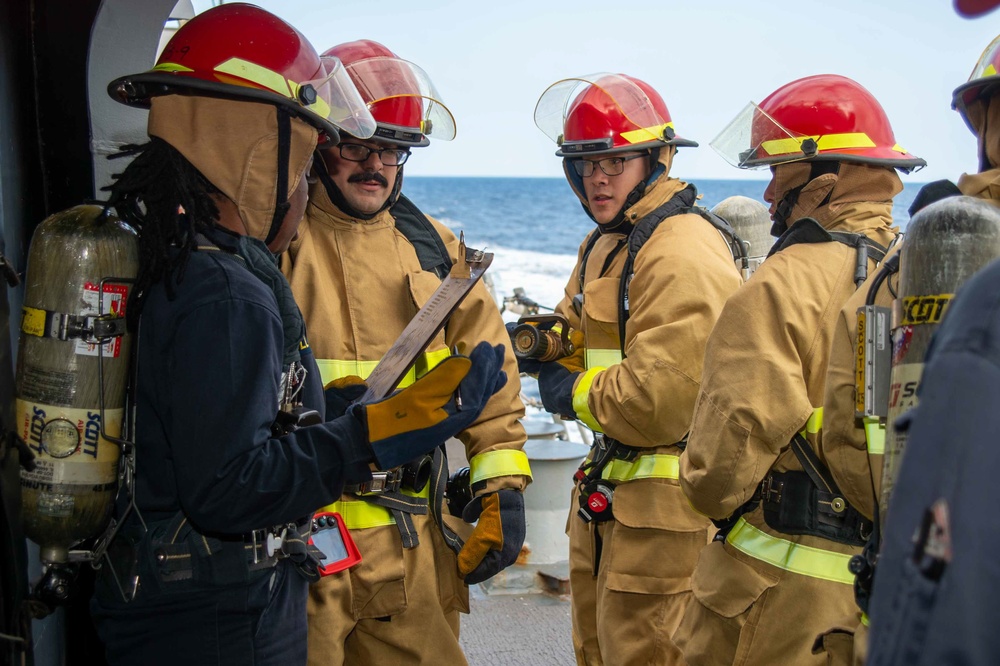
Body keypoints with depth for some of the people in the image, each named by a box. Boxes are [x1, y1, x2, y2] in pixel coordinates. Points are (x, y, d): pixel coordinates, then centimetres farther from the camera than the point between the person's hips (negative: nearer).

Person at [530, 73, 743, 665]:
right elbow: (583, 339, 20)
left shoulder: (684, 252, -21)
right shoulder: (605, 244, 12)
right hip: (609, 491, 10)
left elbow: (661, 400, -28)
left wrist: (575, 393, -12)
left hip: (665, 505, -10)